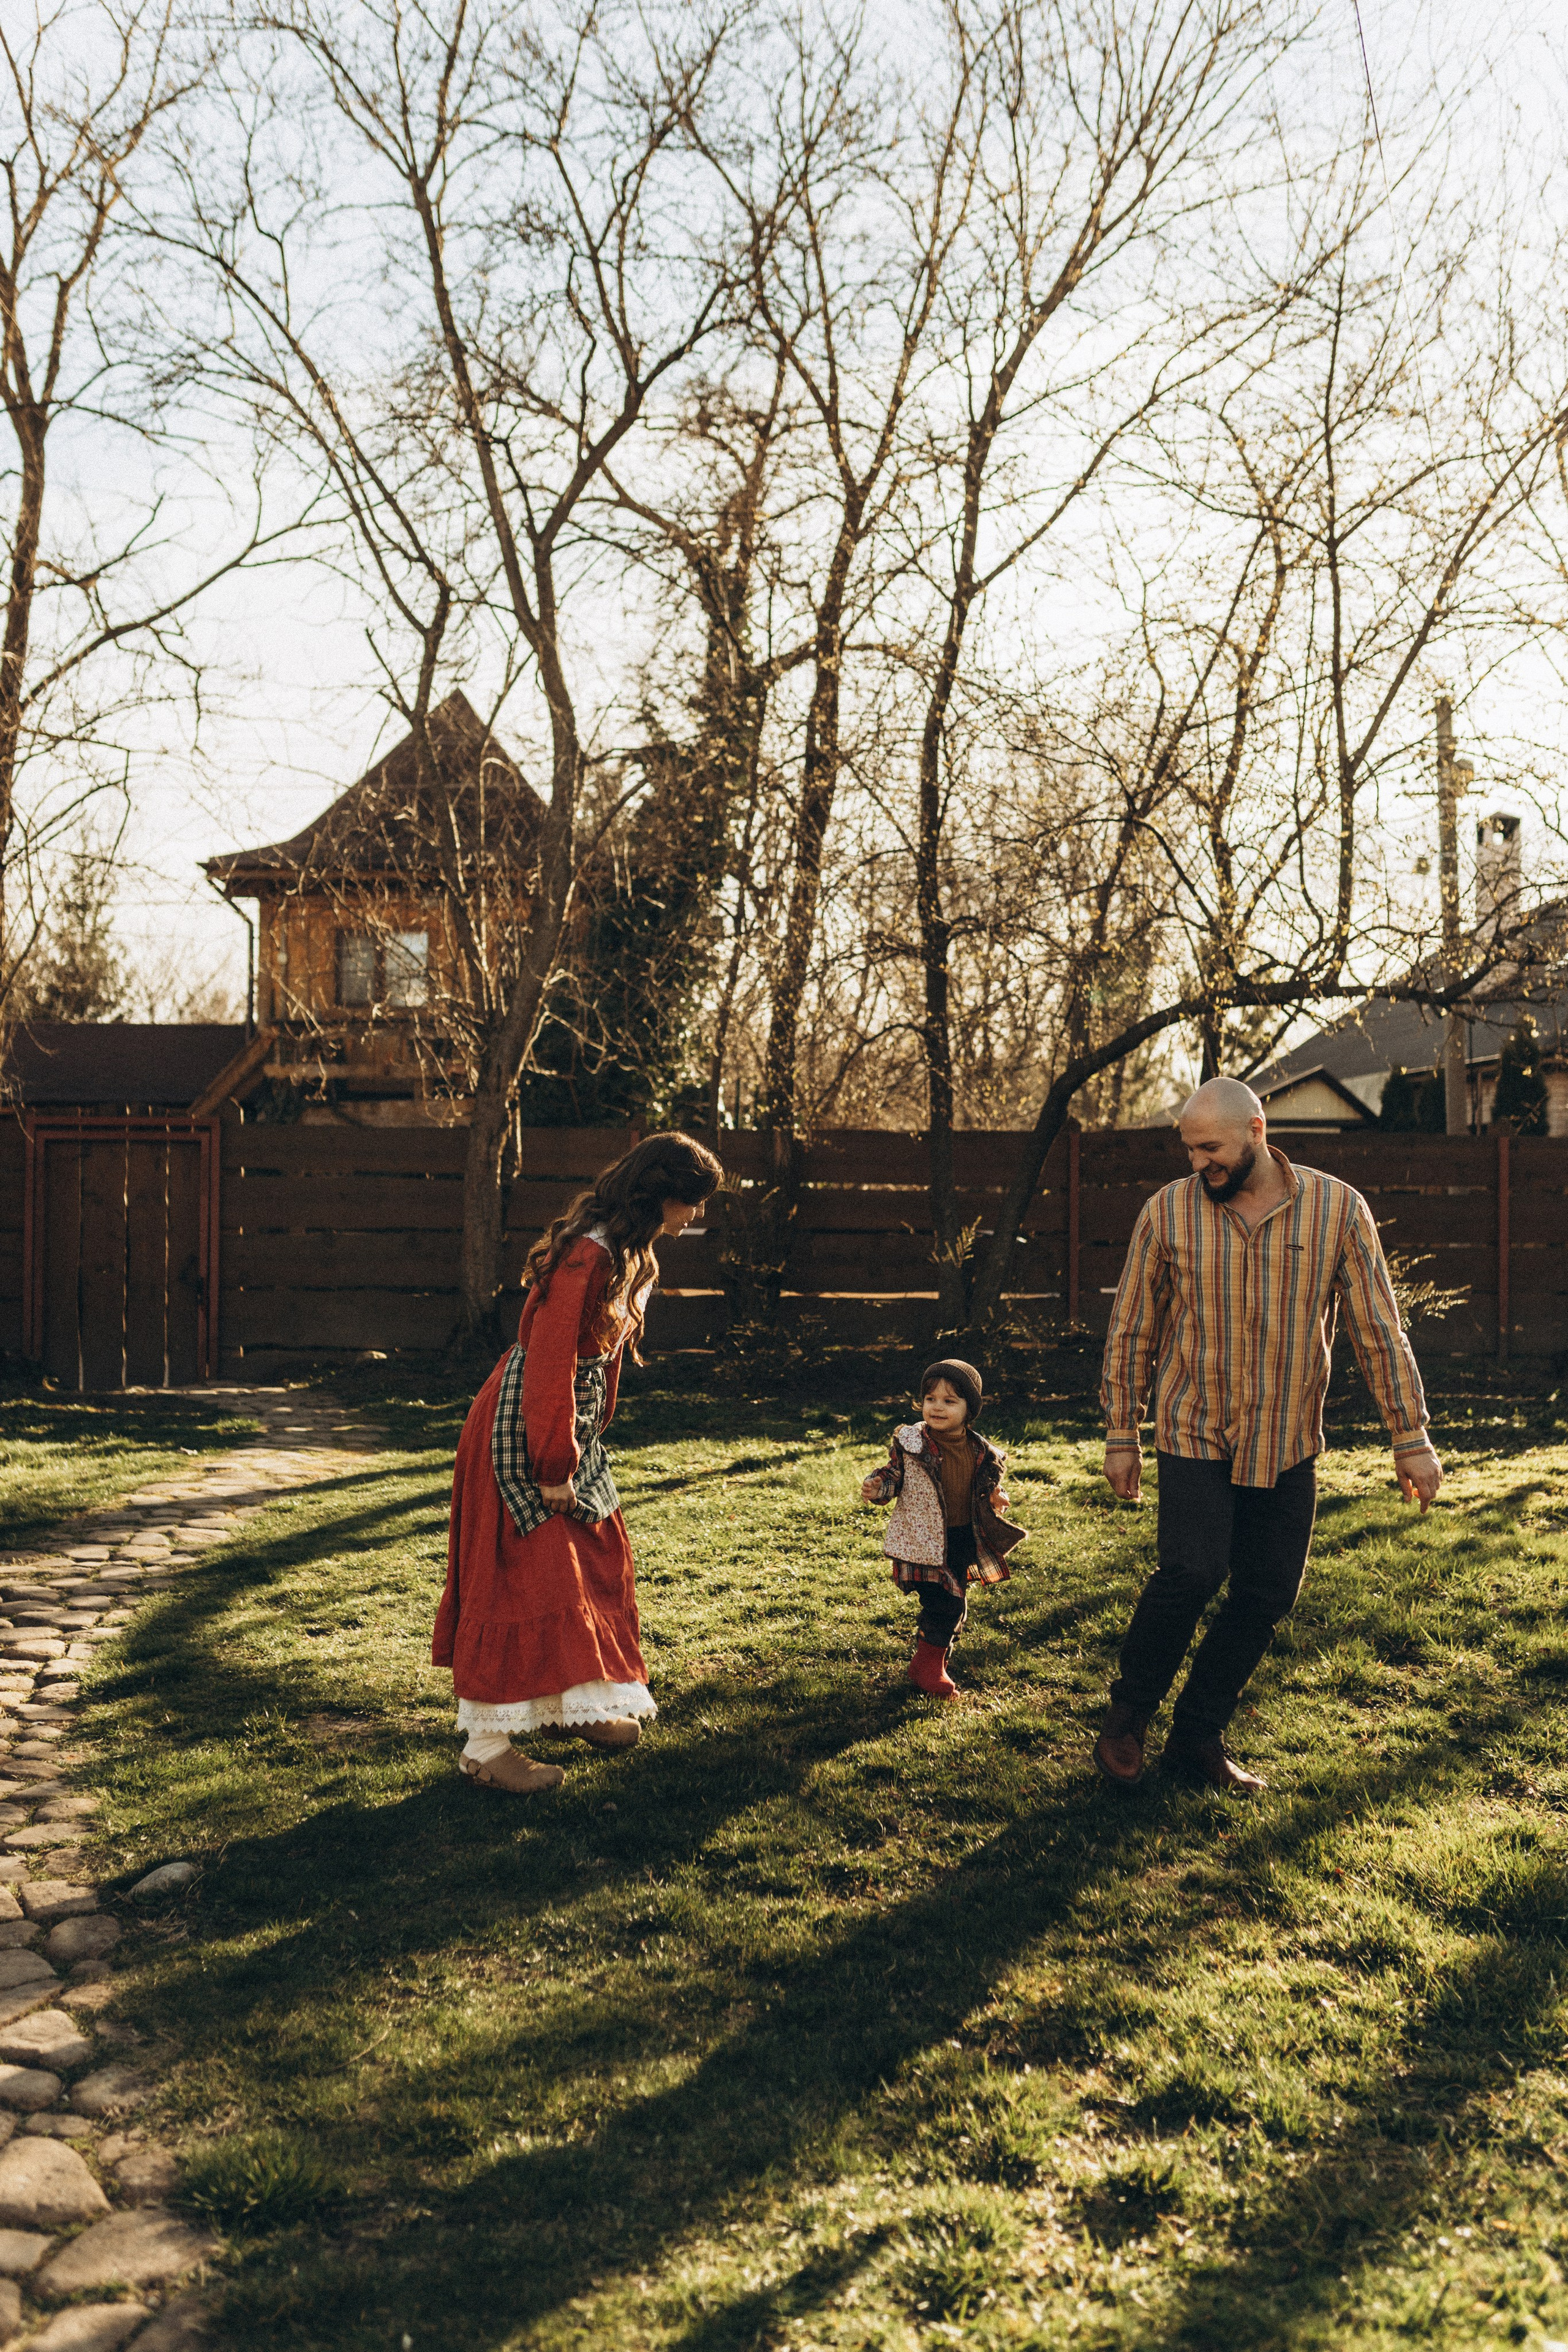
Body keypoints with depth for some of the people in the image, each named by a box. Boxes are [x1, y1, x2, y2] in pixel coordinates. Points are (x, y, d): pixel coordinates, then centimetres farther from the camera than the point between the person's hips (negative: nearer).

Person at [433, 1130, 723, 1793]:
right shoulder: (587, 1256, -26)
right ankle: (485, 1747, 4)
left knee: (597, 1556, 17)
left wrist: (589, 1435, 15)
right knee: (523, 1580, -5)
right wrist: (555, 1467, -21)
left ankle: (580, 1705, 33)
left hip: (572, 1423, 10)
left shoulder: (631, 1255, 7)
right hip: (523, 1430, -10)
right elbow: (549, 1365, -26)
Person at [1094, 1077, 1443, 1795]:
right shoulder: (1166, 1213, -5)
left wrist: (1411, 1436, -2)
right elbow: (1131, 1331, 2)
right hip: (1195, 1436, -2)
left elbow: (1378, 1329, -1)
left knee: (1268, 1593, 3)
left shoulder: (1338, 1209, -5)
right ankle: (1127, 1715, 6)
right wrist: (1120, 1435, 2)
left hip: (1289, 1445, 2)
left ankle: (1197, 1737, 19)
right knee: (1191, 1574, -17)